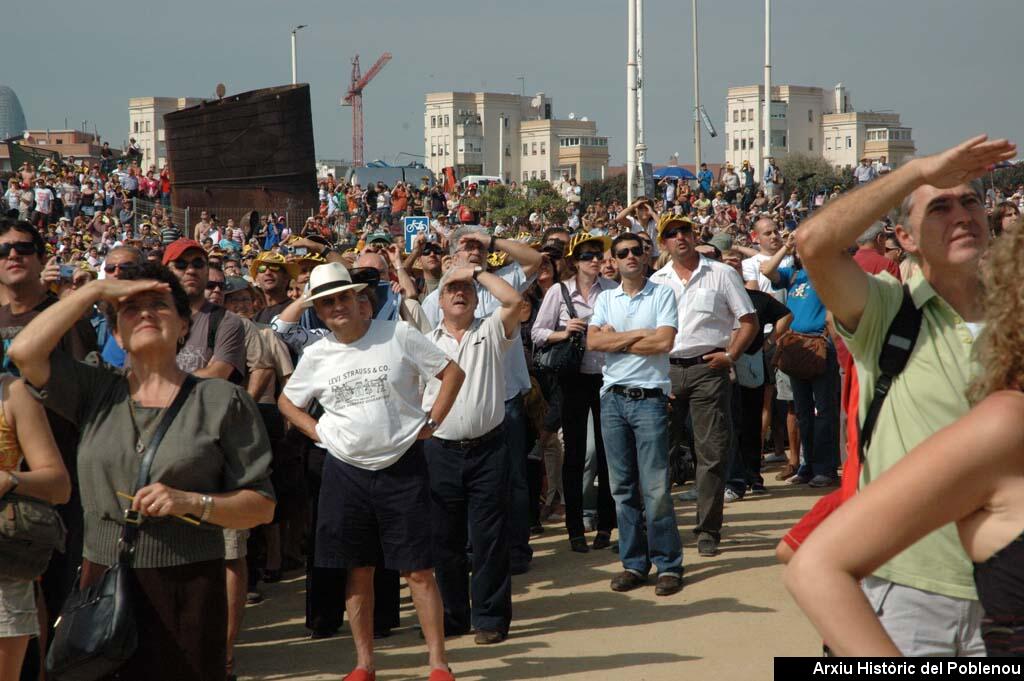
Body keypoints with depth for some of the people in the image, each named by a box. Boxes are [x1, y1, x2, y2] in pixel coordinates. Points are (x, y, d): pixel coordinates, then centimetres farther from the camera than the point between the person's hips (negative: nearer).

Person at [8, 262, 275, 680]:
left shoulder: (222, 401, 0)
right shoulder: (96, 393, 8)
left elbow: (262, 505, -1)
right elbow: (24, 352, -7)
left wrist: (191, 501, -18)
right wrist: (96, 289, -2)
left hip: (188, 589, -2)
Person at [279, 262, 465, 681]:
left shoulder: (397, 335, -6)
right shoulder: (316, 355, 3)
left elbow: (452, 373, -1)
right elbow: (287, 402, 18)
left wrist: (432, 422, -6)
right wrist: (317, 432, 4)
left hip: (402, 468, -3)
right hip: (346, 471, 3)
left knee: (418, 570, -2)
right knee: (358, 571, 9)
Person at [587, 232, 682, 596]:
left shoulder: (662, 295, 1)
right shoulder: (605, 298, 12)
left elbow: (664, 342, -12)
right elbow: (593, 341, -2)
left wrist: (615, 340, -5)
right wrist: (639, 334, -8)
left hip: (649, 398, -4)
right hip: (613, 398, 4)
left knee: (655, 487, -7)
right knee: (622, 487, 7)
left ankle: (668, 564, 2)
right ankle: (633, 563, 14)